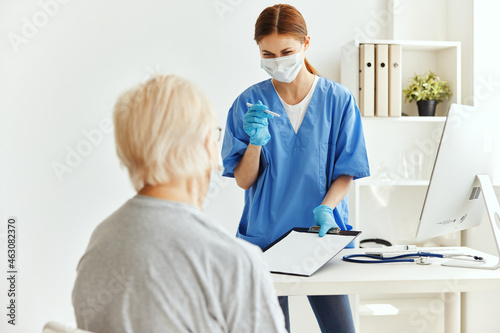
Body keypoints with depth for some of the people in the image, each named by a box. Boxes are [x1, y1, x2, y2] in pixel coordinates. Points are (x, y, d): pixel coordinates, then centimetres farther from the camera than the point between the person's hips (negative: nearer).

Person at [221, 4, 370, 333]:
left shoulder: (338, 100, -3)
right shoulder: (249, 103, -2)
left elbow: (346, 172, -1)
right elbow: (244, 180, -2)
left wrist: (325, 208, -20)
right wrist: (256, 141, -20)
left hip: (321, 233, 0)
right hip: (264, 234, 0)